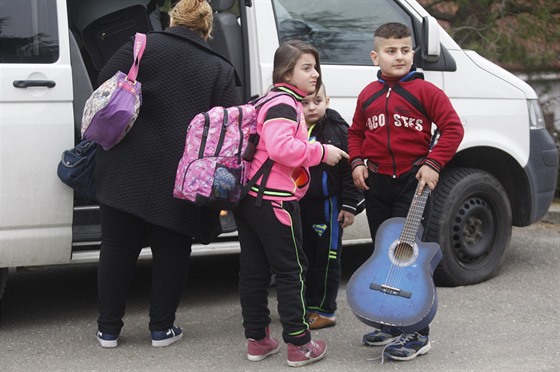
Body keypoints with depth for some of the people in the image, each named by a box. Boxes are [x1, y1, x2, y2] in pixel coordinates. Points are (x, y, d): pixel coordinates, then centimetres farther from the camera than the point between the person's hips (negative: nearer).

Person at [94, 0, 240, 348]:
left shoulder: (143, 46, 2)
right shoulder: (221, 71, 4)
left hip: (128, 171, 0)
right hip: (181, 178, 0)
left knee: (118, 246, 10)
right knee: (171, 250, 14)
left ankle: (108, 328, 18)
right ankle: (162, 328, 20)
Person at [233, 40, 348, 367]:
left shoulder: (276, 101, 19)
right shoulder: (284, 104, -13)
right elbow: (280, 147, -27)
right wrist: (321, 152, -18)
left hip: (251, 198, 10)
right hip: (274, 201, -10)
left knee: (254, 271, 11)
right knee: (292, 271, -2)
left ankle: (257, 340, 20)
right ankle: (299, 345, 3)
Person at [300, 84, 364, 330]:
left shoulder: (338, 130, -8)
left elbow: (351, 168, -8)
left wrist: (350, 205, -11)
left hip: (327, 204, -5)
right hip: (298, 205, 5)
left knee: (327, 258, 3)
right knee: (303, 256, 13)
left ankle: (325, 311, 12)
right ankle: (306, 306, 26)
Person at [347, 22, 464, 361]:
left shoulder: (425, 91, -6)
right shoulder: (368, 95, 8)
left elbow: (453, 128, -7)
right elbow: (356, 133, 21)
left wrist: (434, 162, -15)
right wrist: (357, 162, 4)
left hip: (412, 181, -5)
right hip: (376, 181, 5)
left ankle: (417, 333, -1)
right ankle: (391, 324, 24)